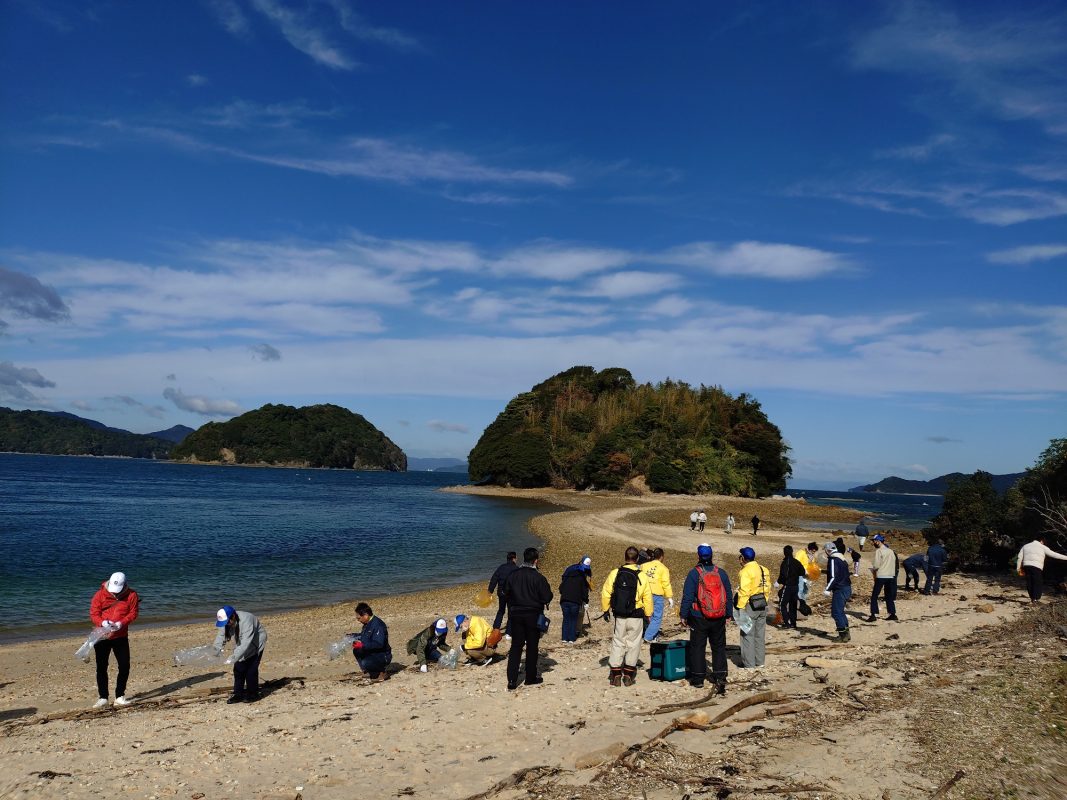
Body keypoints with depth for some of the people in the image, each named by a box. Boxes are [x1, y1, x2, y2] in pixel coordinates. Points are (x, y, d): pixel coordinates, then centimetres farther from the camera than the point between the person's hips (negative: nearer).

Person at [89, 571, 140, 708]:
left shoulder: (131, 595, -6)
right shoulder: (100, 594, -7)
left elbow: (133, 613, -6)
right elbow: (93, 613, -7)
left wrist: (121, 623, -24)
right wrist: (103, 623, -26)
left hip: (121, 637, 0)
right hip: (102, 637, 0)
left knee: (124, 666, -1)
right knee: (101, 667, 4)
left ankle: (120, 697, 12)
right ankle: (103, 698, 14)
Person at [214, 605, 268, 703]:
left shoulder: (246, 621, -38)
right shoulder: (226, 622, -15)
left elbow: (246, 643, -40)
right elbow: (221, 637, -13)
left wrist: (233, 657, -45)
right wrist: (215, 652, -28)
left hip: (255, 645, -7)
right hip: (241, 646, 7)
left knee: (251, 670, -9)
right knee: (238, 669, 3)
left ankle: (253, 694, 4)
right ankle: (238, 694, 13)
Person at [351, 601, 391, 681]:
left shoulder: (377, 625, -23)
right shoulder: (367, 624, 8)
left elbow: (379, 644, -31)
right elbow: (364, 636, 28)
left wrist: (363, 645, -33)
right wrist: (353, 635, 13)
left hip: (383, 656, -10)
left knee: (365, 663, -32)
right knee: (356, 650, 11)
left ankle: (382, 673, -4)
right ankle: (372, 672, 10)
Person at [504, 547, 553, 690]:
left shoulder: (513, 575, 1)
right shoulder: (538, 577, -14)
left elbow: (507, 596, 8)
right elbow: (547, 598, -13)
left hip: (516, 615, 4)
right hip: (533, 616, -3)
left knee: (516, 646, 7)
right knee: (532, 647, 10)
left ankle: (512, 681, 1)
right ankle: (531, 677, 20)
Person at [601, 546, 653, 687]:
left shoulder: (615, 573, -7)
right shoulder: (642, 577, -10)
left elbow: (605, 593, -1)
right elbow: (647, 598, -4)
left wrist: (605, 610, 12)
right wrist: (648, 615, 8)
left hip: (619, 617, 1)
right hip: (636, 617, -1)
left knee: (617, 644, 11)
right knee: (633, 645, 11)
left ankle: (615, 675, 12)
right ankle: (629, 676, 14)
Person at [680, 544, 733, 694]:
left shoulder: (694, 573, -10)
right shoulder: (721, 573, 2)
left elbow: (687, 596, -11)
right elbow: (729, 595, 9)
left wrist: (683, 615, -3)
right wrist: (729, 614, 17)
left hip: (699, 618, -3)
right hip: (719, 619, 3)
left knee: (697, 647, 6)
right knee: (719, 647, 12)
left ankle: (698, 678, 9)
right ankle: (720, 677, 6)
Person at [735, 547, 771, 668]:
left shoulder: (745, 571, -15)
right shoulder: (763, 569, 9)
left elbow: (744, 592, -20)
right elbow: (767, 587, 11)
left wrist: (740, 607, -17)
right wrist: (763, 601, 16)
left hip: (750, 605, -8)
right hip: (762, 604, 8)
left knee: (747, 634, 0)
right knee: (760, 634, 15)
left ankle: (748, 663, 3)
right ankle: (759, 661, 22)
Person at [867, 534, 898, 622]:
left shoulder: (879, 551, -10)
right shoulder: (890, 550, 12)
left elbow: (876, 565, -16)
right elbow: (894, 564, 14)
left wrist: (873, 570, 4)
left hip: (881, 576, -7)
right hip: (891, 576, 7)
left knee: (874, 596, -2)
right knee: (889, 596, 16)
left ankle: (874, 614, -8)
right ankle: (892, 614, 15)